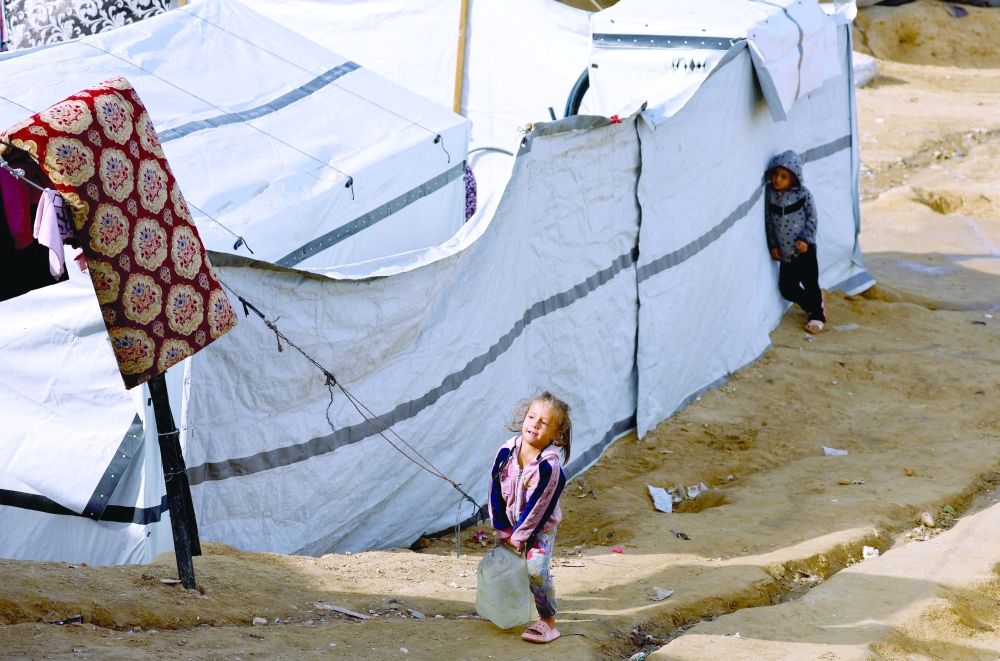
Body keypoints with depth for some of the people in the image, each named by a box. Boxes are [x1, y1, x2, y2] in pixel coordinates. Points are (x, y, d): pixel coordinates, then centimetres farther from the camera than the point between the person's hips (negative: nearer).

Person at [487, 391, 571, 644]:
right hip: (510, 523, 5)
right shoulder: (507, 452, -14)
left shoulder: (550, 467, -29)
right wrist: (503, 529, -3)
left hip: (539, 527, -5)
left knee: (536, 570, -22)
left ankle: (548, 622, -6)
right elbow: (496, 491, -5)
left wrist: (519, 536, -15)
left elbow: (538, 508, -23)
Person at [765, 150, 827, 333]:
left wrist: (805, 238, -15)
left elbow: (812, 218, -5)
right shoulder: (770, 194, -4)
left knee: (810, 283, -1)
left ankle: (817, 315, 20)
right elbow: (769, 221, 3)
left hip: (804, 248, -4)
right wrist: (773, 244, 1)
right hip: (785, 251, 4)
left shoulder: (803, 194, -11)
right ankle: (815, 303, 30)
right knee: (787, 288, 5)